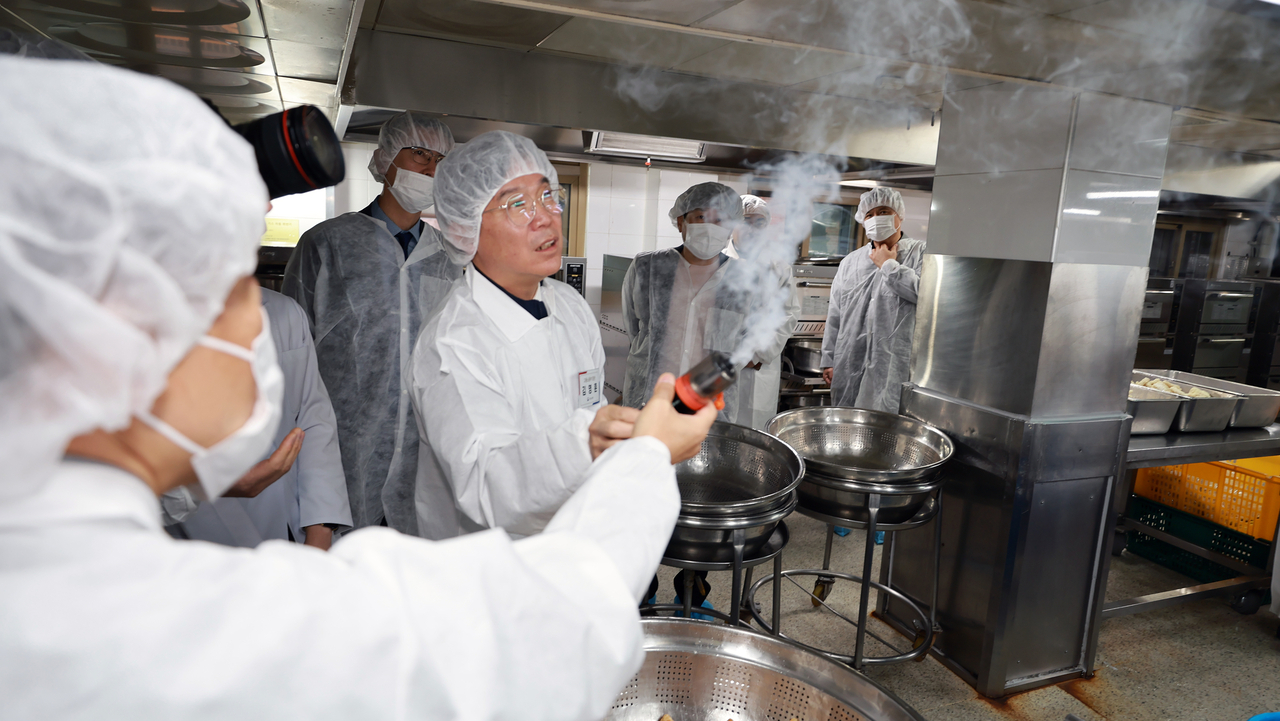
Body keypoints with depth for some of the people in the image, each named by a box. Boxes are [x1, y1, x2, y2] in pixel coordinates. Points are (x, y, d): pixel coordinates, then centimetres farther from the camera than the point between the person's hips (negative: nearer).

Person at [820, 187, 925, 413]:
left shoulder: (920, 253, 3)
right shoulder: (850, 262, 16)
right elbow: (835, 316, 17)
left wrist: (888, 265, -6)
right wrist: (829, 360, 12)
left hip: (896, 367, -4)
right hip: (850, 368, 4)